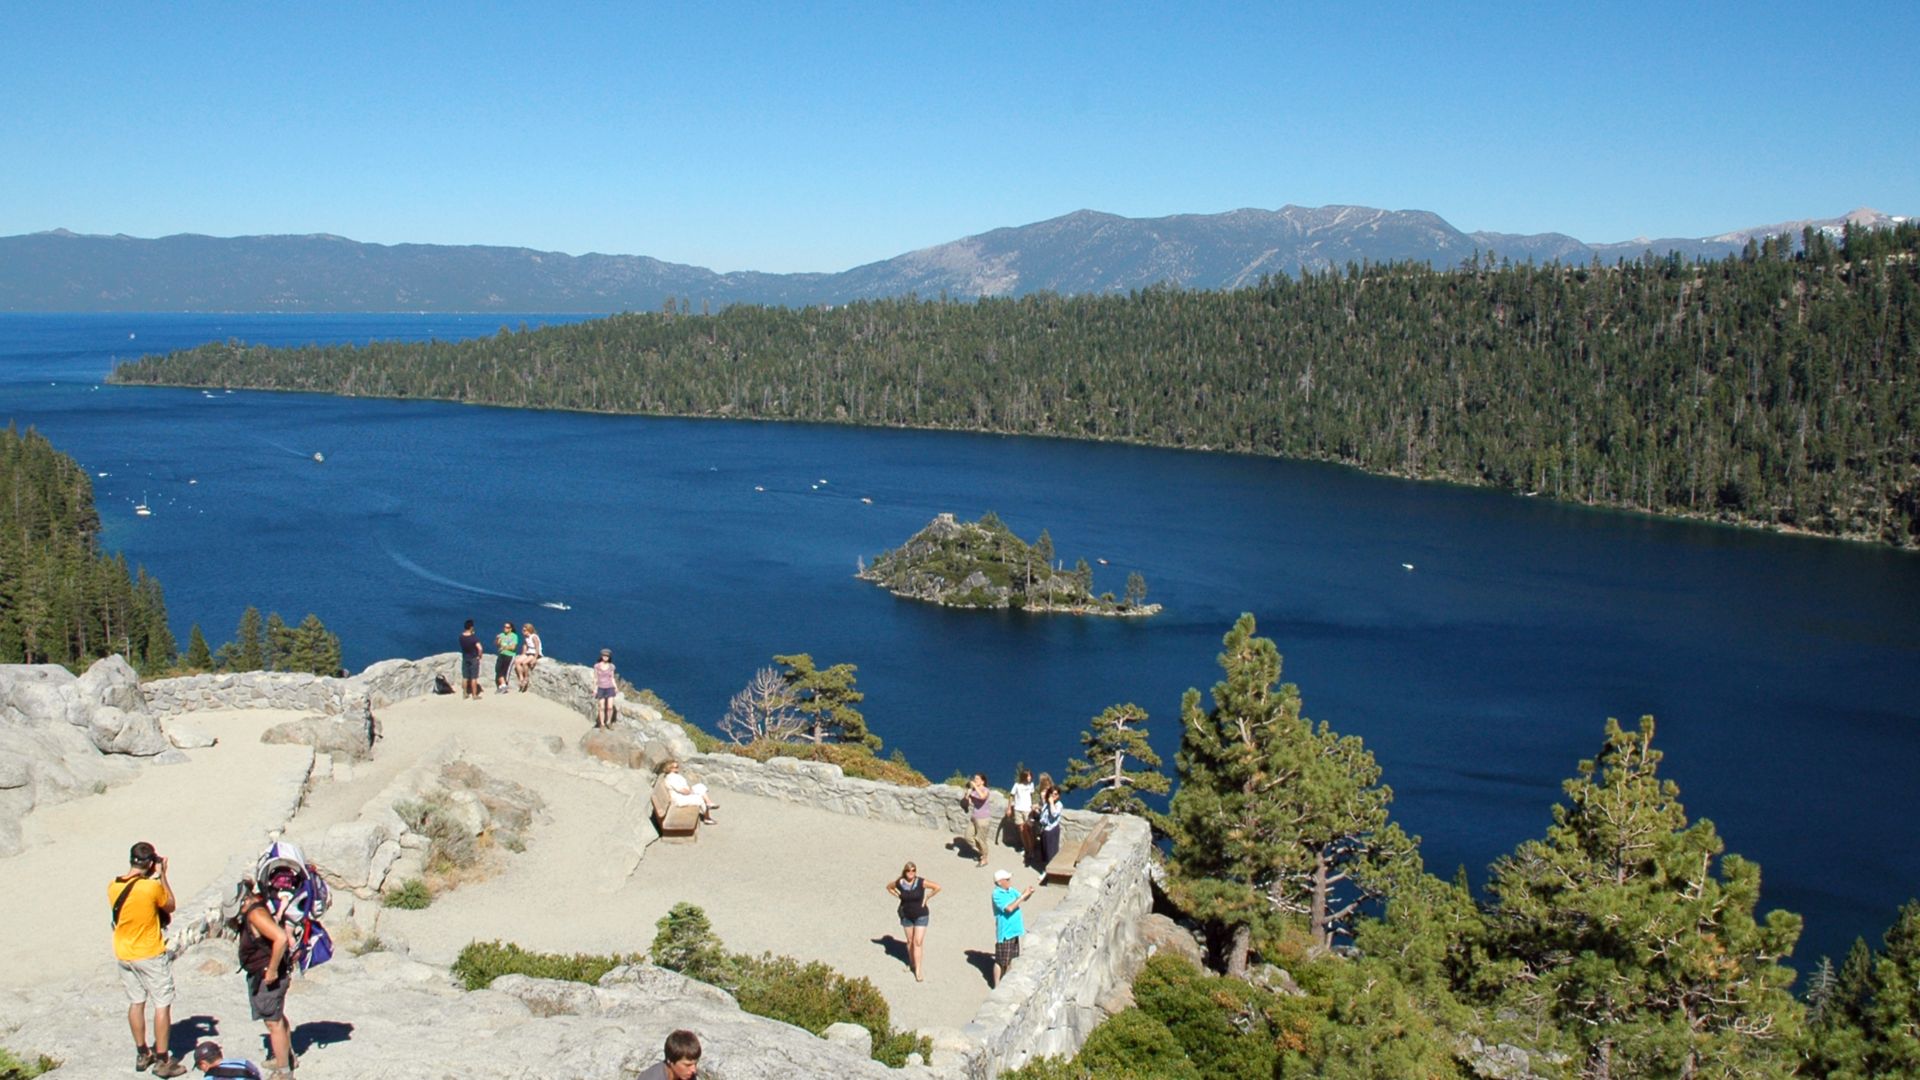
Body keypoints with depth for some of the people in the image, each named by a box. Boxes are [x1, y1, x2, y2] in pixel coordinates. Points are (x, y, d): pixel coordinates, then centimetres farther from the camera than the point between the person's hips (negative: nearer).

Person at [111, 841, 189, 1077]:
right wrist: (162, 876, -2)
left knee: (136, 1002, 17)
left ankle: (142, 1054, 27)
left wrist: (151, 878, 9)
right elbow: (170, 906, -4)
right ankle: (162, 1060, 5)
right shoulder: (152, 887, -22)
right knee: (162, 1004, 3)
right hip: (150, 955, -6)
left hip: (123, 955, 6)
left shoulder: (113, 887, -5)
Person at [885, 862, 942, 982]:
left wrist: (927, 897, -12)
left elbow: (937, 887, -14)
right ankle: (911, 962, 38)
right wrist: (898, 896, -1)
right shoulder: (900, 883, -12)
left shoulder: (921, 882, -19)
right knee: (910, 941, 17)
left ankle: (917, 970, -3)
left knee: (918, 942, -6)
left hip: (921, 916, -3)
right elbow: (889, 886, 9)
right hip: (906, 916, 3)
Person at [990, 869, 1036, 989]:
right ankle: (997, 985, 12)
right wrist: (1023, 895, -28)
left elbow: (1023, 899, 13)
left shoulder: (1011, 890, 3)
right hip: (1004, 932, -8)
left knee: (1010, 957, 22)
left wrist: (1029, 893, -9)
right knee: (1000, 960, 2)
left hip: (1013, 929, 8)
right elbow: (1009, 908, -30)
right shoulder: (997, 895, -21)